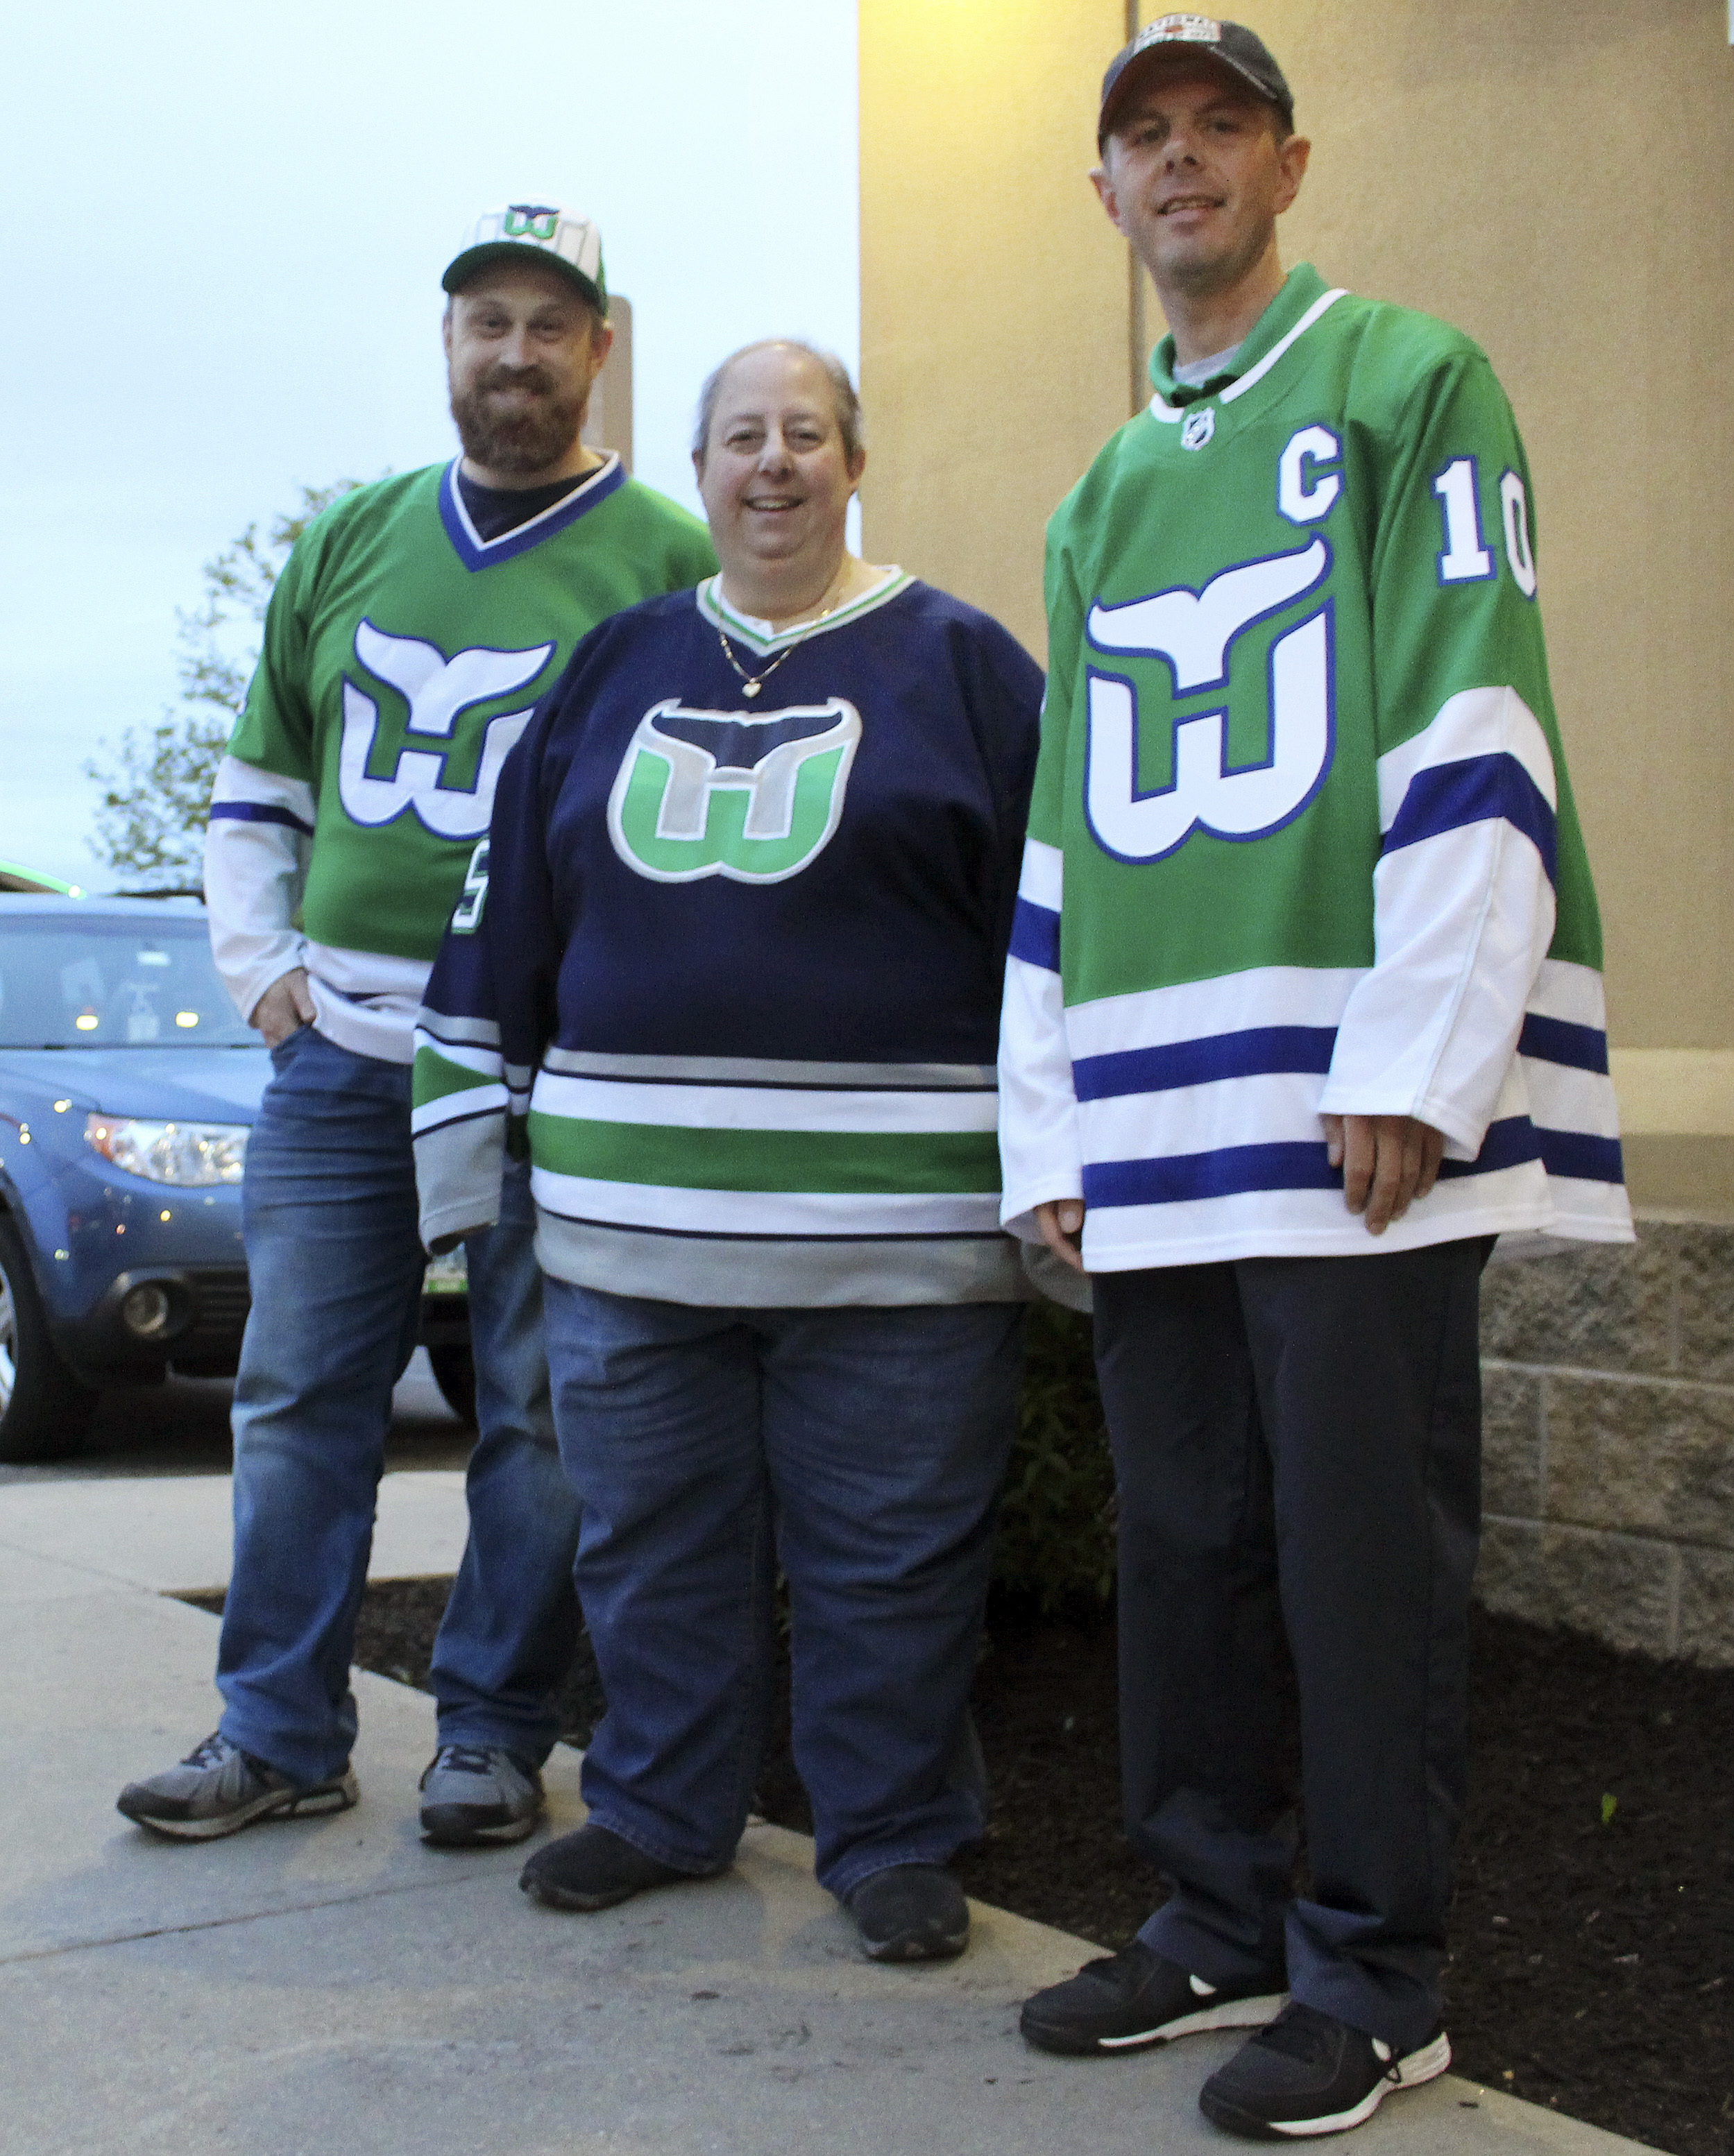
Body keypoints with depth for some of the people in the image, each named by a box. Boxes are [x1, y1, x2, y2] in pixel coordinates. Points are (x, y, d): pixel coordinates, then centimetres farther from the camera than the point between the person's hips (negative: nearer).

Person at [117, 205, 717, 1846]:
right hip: (339, 1050, 5)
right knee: (298, 1393, 7)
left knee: (539, 1414, 2)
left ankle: (494, 1733, 15)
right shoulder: (351, 540, 14)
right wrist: (262, 966, 9)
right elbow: (259, 779, 21)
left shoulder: (667, 562, -1)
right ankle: (279, 1731, 18)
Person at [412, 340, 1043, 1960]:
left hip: (889, 1226, -3)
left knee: (886, 1549, 4)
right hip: (629, 1215, 4)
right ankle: (660, 1807, 29)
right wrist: (466, 1143, 14)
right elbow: (505, 924, 17)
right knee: (650, 1535, 12)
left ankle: (893, 1838, 19)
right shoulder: (617, 666, 14)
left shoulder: (956, 663, 4)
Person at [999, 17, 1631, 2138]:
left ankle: (1371, 1979, 9)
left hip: (1357, 1099, -6)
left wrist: (1413, 1068, -15)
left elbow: (1471, 737, -7)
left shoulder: (1408, 383, 4)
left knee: (1363, 1544, -2)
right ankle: (1218, 1921, 23)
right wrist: (1048, 1127, 12)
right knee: (1186, 1537, 10)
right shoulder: (1101, 501, 22)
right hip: (1154, 1126, 6)